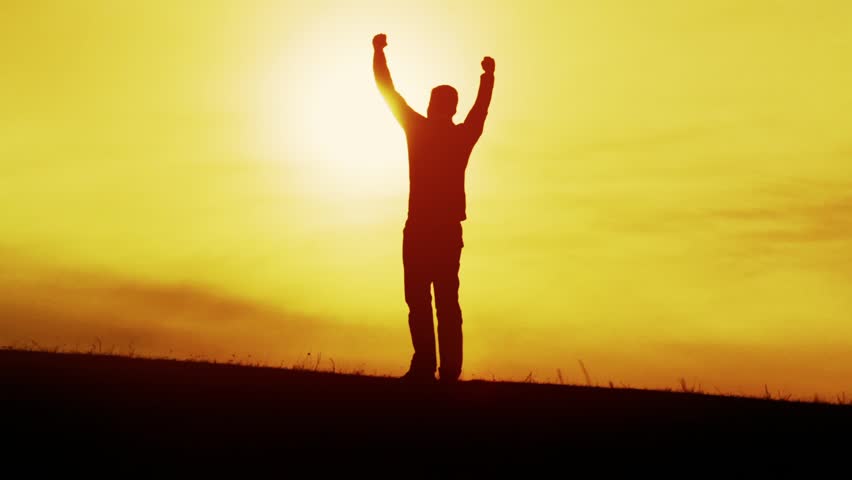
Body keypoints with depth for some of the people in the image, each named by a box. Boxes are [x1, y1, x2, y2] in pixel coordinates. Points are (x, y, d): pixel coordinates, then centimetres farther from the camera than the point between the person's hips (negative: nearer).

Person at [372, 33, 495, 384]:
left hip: (419, 230, -4)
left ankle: (425, 367, -14)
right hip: (450, 231, 4)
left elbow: (388, 92, 4)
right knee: (447, 302, 6)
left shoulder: (418, 129, -5)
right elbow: (481, 106, 26)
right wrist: (488, 75, 44)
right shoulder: (464, 136, 5)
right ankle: (449, 370, 2)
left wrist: (379, 52, 17)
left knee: (419, 300, -5)